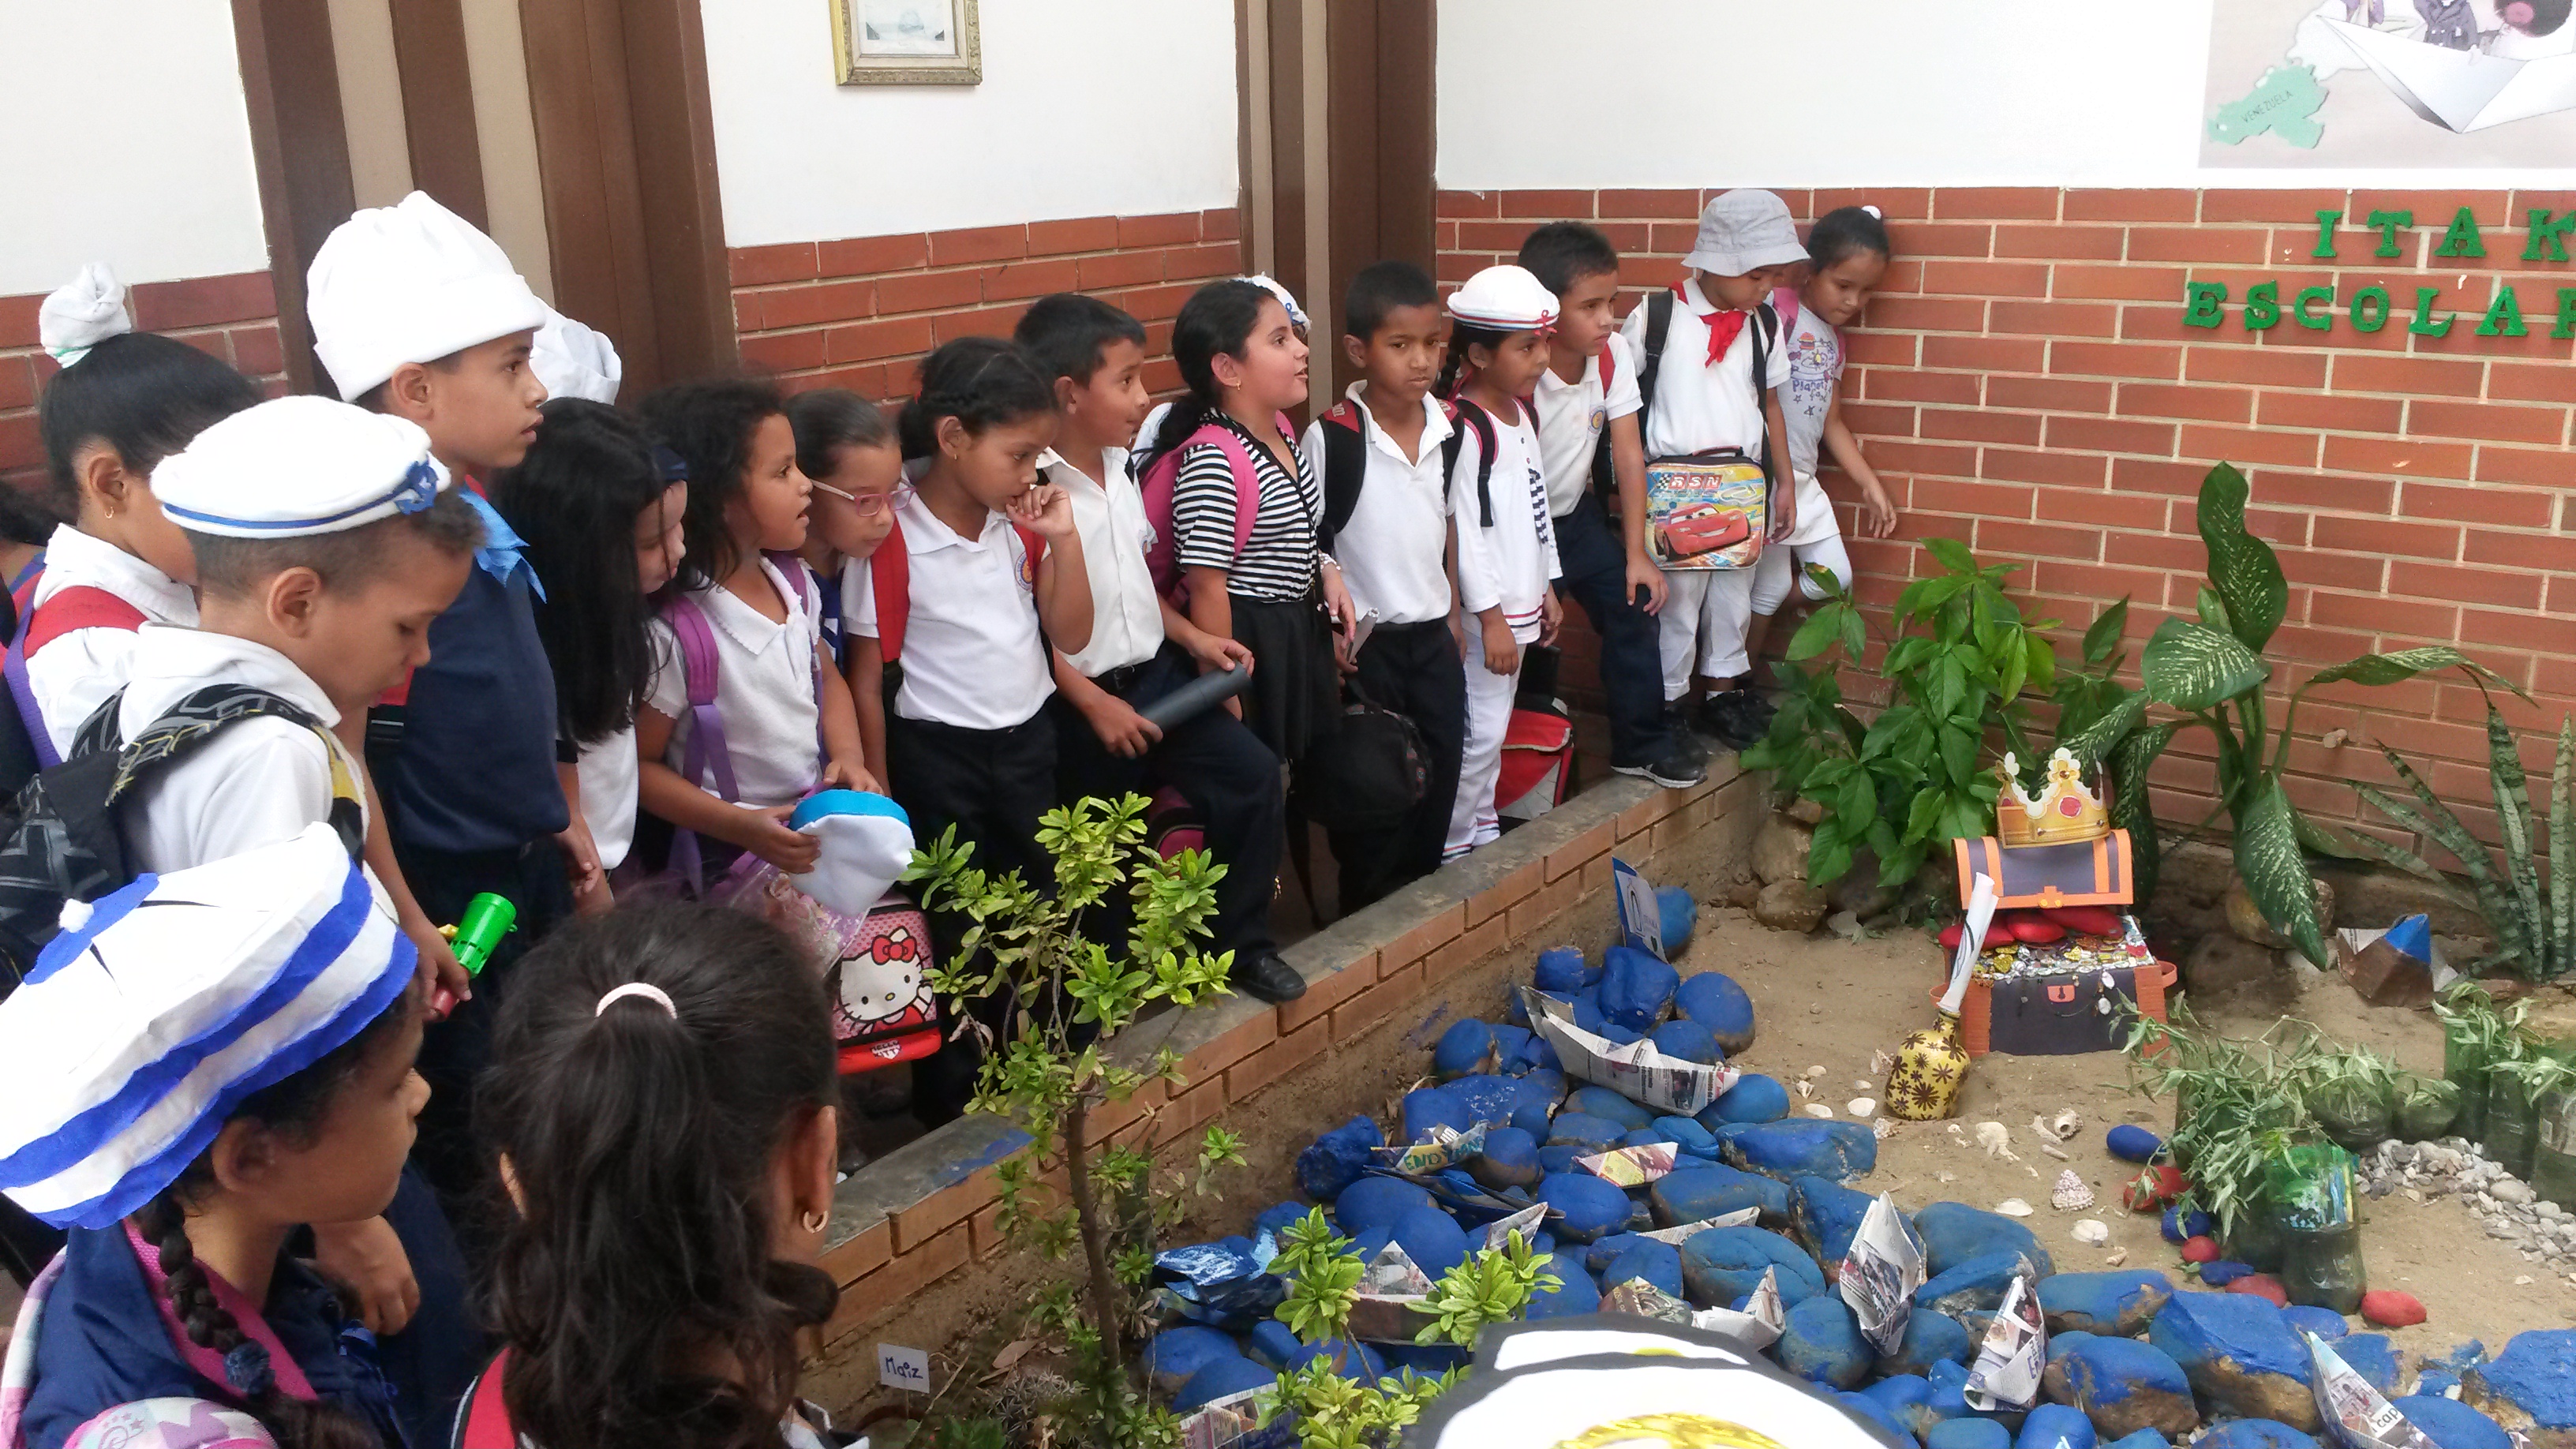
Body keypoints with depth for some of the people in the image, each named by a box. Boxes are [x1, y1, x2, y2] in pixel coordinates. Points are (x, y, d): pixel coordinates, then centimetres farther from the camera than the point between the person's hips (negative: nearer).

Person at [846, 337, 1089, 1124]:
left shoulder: (1022, 524, -1)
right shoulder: (892, 540, -17)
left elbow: (1071, 635, 2)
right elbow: (868, 676, -12)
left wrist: (1064, 537, -11)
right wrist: (879, 795, -9)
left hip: (1029, 741, 6)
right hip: (939, 758, -6)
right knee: (952, 937, 8)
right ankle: (949, 1103, 27)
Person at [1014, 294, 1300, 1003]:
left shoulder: (1118, 468, 5)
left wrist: (1191, 636, 7)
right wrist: (1095, 704, -18)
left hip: (1157, 672, 7)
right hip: (1084, 699, -7)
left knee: (1253, 773, -2)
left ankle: (1242, 944, 13)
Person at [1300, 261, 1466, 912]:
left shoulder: (1448, 426, 0)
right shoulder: (1331, 436, -17)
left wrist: (1454, 613, 13)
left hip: (1434, 636, 5)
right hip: (1365, 642, -5)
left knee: (1439, 779, 13)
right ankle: (1368, 916, 23)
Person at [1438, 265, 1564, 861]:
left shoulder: (1519, 413, 10)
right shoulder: (1466, 430, -19)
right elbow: (1465, 532, -21)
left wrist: (1546, 587, 19)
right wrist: (1491, 617, -20)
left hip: (1519, 602, 9)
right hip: (1486, 609, -9)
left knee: (1494, 726, 18)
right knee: (1480, 733, -3)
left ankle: (1484, 828, 30)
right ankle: (1452, 847, 8)